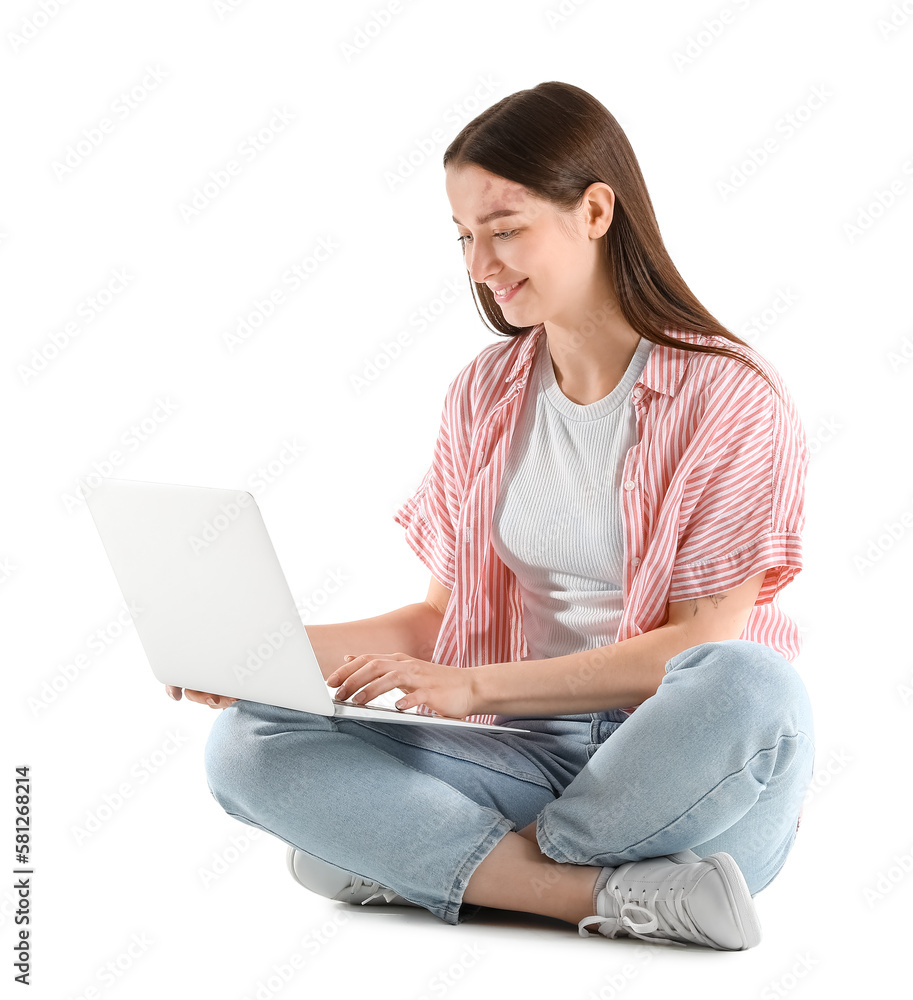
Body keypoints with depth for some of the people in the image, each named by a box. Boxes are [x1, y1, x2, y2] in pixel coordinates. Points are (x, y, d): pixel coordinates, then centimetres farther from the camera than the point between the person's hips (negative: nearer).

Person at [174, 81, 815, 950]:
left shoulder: (731, 397, -5)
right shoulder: (483, 395, 12)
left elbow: (705, 643, -11)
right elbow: (447, 615, 13)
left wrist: (478, 687, -18)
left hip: (682, 766, -4)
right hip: (529, 758, 4)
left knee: (750, 684, -39)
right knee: (246, 743, -17)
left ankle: (419, 861, -18)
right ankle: (620, 895, -25)